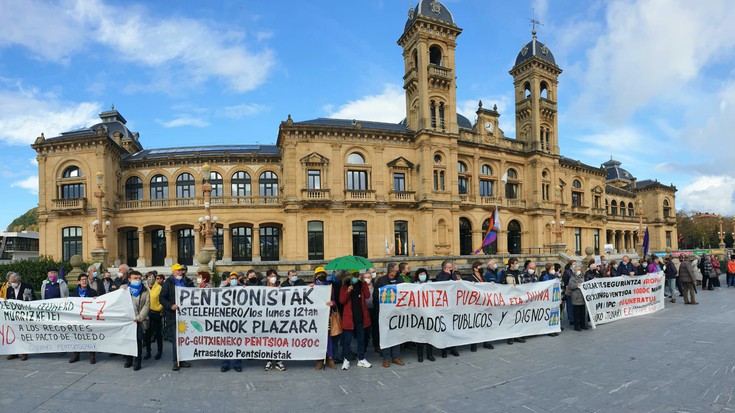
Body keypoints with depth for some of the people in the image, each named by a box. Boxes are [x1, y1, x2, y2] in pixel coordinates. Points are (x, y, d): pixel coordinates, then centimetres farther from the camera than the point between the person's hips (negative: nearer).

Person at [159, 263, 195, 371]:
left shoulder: (188, 282, 9)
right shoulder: (168, 283, 0)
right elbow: (162, 298, -2)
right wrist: (171, 306, -16)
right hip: (174, 315, -3)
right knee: (175, 338, 2)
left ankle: (182, 360, 20)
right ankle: (176, 361, 12)